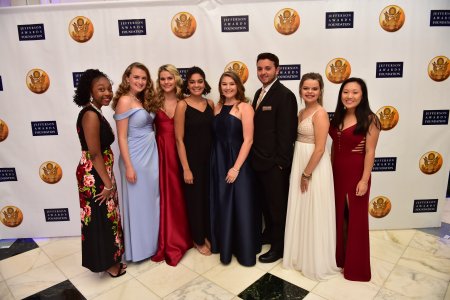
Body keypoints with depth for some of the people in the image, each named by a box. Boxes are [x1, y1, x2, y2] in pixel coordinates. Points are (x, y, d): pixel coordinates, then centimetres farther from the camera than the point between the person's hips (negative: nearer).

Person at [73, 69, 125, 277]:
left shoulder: (95, 112, 10)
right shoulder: (91, 114, -20)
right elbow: (95, 154, -22)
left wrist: (108, 179, 15)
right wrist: (108, 183, -17)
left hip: (99, 173, 10)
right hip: (94, 176, -10)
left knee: (107, 217, 20)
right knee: (102, 219, 5)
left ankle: (111, 258, 37)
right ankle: (109, 264, 23)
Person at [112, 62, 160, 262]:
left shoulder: (144, 101, 11)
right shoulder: (125, 100, -13)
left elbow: (149, 128, 10)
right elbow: (122, 137, -15)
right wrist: (128, 166, -18)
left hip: (151, 155, 8)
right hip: (136, 158, -8)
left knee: (151, 201, 17)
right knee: (137, 203, 5)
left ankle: (151, 242, 34)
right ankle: (137, 248, 23)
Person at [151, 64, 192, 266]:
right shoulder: (155, 102, 2)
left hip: (180, 151, 1)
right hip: (162, 152, 0)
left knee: (180, 194, 10)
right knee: (165, 195, 5)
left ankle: (182, 237, 29)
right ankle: (168, 242, 21)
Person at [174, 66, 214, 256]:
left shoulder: (210, 103, 4)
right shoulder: (182, 105, -11)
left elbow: (214, 131, 9)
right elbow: (179, 139, -12)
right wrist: (186, 168, -14)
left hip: (210, 158, 5)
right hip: (192, 159, -5)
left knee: (209, 197, 15)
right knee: (195, 199, 10)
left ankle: (208, 235, 37)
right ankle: (198, 240, 30)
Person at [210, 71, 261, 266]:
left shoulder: (245, 107, -8)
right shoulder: (217, 107, 9)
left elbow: (248, 140, -14)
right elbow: (215, 136, 9)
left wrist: (236, 167, -17)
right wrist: (217, 162, 1)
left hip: (238, 163, -5)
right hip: (219, 162, 6)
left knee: (241, 206, 3)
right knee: (222, 205, 14)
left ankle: (245, 250, 22)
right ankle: (225, 245, 32)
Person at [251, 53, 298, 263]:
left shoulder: (285, 95, -15)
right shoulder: (259, 92, 11)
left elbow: (287, 133, -18)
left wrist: (280, 163, -16)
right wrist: (255, 156, 9)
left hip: (274, 163, -8)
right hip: (259, 161, 8)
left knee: (277, 205, 8)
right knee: (265, 202, 22)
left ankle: (278, 247, 26)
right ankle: (269, 233, 43)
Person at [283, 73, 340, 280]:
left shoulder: (320, 114, -16)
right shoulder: (302, 112, 10)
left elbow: (320, 149, -20)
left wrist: (307, 174, -16)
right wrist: (300, 172, 10)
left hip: (314, 168, -9)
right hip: (299, 165, 9)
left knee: (314, 214, 5)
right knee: (301, 212, 18)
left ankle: (317, 262, 24)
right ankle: (301, 255, 37)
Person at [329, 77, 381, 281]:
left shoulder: (369, 119, -12)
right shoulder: (337, 117, 5)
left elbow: (370, 152, -14)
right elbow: (334, 146, 9)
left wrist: (364, 180, -16)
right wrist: (330, 171, 9)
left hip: (356, 174, -6)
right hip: (337, 173, 6)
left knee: (355, 218, 8)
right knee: (338, 215, 17)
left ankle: (356, 265, 27)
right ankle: (339, 256, 37)